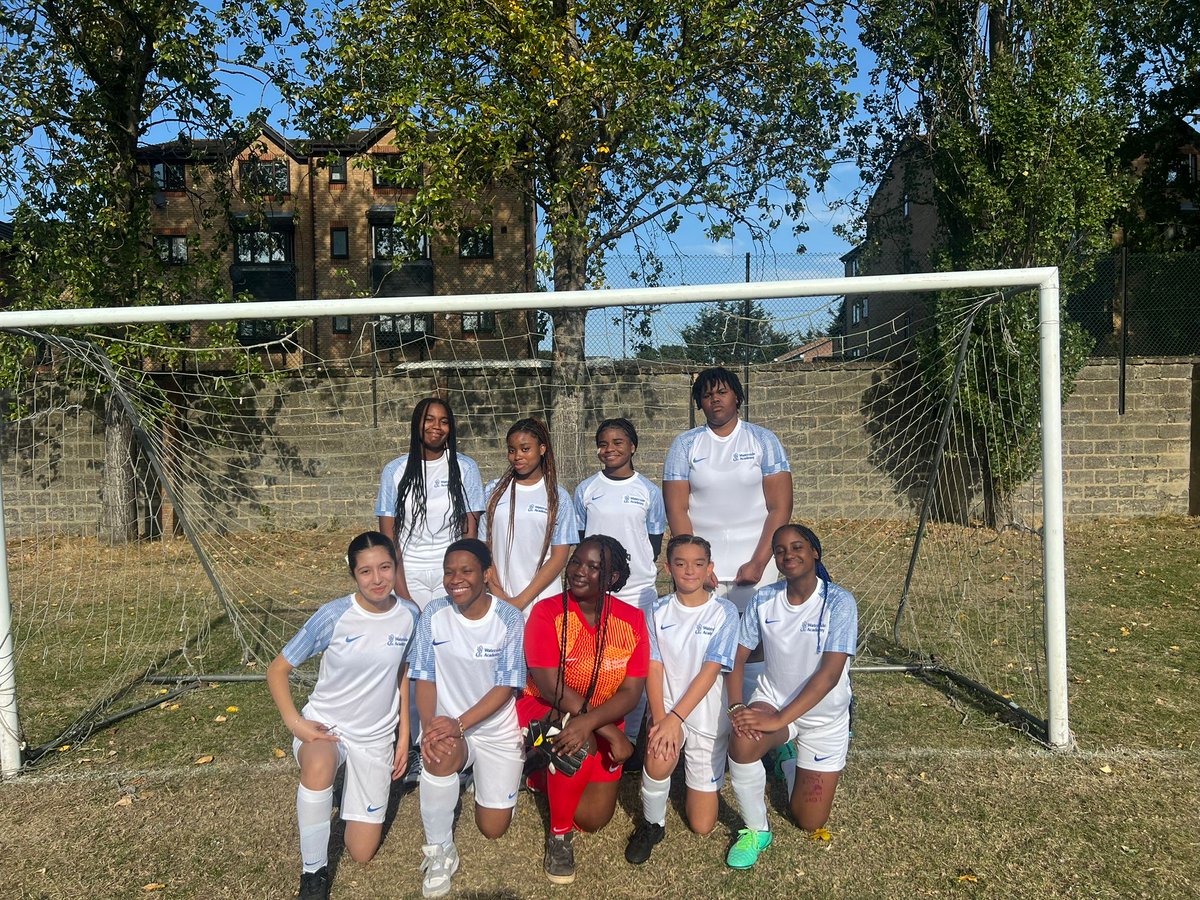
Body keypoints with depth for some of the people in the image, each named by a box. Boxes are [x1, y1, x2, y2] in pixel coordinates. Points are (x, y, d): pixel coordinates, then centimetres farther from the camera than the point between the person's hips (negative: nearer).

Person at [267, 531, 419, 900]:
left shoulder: (409, 615, -11)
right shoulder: (333, 616, -19)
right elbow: (277, 670, -9)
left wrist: (404, 735, 6)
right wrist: (294, 722, -20)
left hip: (376, 737, 3)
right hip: (324, 726, -2)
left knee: (363, 853, 7)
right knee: (319, 768, -41)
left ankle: (358, 790, 39)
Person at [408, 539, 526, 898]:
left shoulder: (510, 619, -16)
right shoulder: (434, 614, -10)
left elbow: (505, 688, -17)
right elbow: (424, 679, -6)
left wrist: (458, 724, -27)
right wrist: (429, 727, -23)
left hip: (497, 730, 0)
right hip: (449, 725, 1)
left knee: (493, 828, 1)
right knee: (439, 755, -35)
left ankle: (486, 778, 35)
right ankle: (440, 850, -12)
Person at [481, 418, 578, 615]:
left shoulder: (558, 498, 1)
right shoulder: (494, 490, 6)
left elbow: (559, 556, -3)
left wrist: (521, 601, -9)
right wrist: (498, 594, -7)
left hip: (541, 600, -1)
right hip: (497, 599, 1)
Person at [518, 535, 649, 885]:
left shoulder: (632, 620, -9)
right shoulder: (547, 612, -17)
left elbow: (630, 692, -15)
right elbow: (551, 688, -22)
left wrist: (589, 722, -34)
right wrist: (612, 733, -26)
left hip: (602, 723, 3)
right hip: (545, 712, -3)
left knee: (594, 818, -2)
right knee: (579, 745, -34)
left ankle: (551, 775, 29)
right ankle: (558, 835, -8)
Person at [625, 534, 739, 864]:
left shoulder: (724, 612, -9)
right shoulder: (657, 611, -1)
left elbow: (710, 672, -15)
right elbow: (654, 669, -7)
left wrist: (675, 718, -22)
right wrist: (660, 719, -21)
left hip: (707, 717, -1)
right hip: (666, 710, 1)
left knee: (702, 825, 3)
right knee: (658, 757, -35)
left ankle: (701, 778, 37)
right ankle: (652, 824, -4)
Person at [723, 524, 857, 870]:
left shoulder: (839, 601, -22)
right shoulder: (764, 600, -11)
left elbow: (830, 673, -26)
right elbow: (738, 657, -5)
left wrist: (779, 720, -31)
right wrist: (737, 707, -23)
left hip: (824, 715, -1)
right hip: (772, 699, 1)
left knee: (810, 822, 8)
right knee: (743, 742, -35)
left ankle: (785, 758, 40)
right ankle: (756, 830, -7)